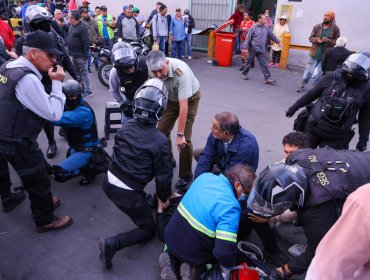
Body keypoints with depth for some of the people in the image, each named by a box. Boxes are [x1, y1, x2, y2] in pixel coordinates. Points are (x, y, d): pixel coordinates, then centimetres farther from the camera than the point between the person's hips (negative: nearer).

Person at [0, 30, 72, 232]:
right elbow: (54, 114, -24)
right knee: (38, 181, 8)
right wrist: (57, 83, -18)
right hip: (18, 144, -9)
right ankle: (45, 220, 26)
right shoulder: (27, 78, -26)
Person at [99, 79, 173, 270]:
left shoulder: (126, 126, -4)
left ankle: (141, 202, 33)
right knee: (149, 229, 14)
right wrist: (164, 198, 6)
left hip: (108, 182, 7)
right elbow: (164, 175, -12)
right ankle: (112, 244, -4)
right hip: (127, 193, -6)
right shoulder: (160, 141, -21)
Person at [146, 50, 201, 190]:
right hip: (171, 98, 5)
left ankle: (186, 176, 7)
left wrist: (180, 135, -33)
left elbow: (183, 106, -36)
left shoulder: (181, 71, -38)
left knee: (184, 139, -11)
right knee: (161, 131, 2)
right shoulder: (152, 70, -23)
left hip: (190, 99, -5)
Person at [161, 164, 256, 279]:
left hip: (172, 238, 6)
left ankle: (170, 257, 11)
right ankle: (194, 269, 0)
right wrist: (229, 267, -11)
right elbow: (225, 251, -30)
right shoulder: (230, 206, -29)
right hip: (193, 254, -6)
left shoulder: (205, 176, -8)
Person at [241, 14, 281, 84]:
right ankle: (244, 74, 30)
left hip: (261, 50, 3)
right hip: (253, 49, -3)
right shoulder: (253, 27, -6)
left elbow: (272, 36, 18)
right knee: (248, 62, 10)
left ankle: (267, 78, -4)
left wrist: (278, 42, 23)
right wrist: (245, 47, -12)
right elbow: (248, 38, -7)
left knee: (264, 64, -1)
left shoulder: (266, 28, 6)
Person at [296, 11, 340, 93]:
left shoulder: (335, 29, -3)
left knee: (321, 72, 8)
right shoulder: (317, 27, 2)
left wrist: (328, 40, -19)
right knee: (308, 71, 5)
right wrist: (316, 40, -13)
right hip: (314, 54, 1)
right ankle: (301, 85, 16)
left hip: (325, 56, -1)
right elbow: (310, 37, 7)